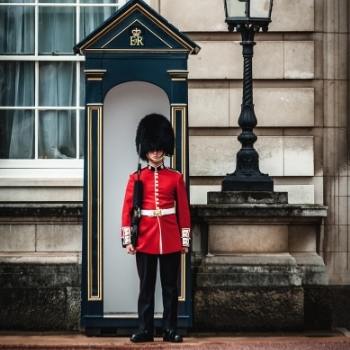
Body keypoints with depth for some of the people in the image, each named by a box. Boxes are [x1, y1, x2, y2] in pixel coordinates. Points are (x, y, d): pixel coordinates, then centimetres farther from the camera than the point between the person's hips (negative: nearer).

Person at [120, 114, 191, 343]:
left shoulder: (176, 177, 4)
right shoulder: (136, 177, 4)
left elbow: (184, 210, 5)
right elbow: (127, 210, 2)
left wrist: (185, 240, 2)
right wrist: (128, 239, -3)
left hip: (171, 241, 0)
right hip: (145, 240, 0)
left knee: (170, 287, 5)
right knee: (146, 287, 5)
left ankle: (170, 329, 12)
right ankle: (145, 329, 11)